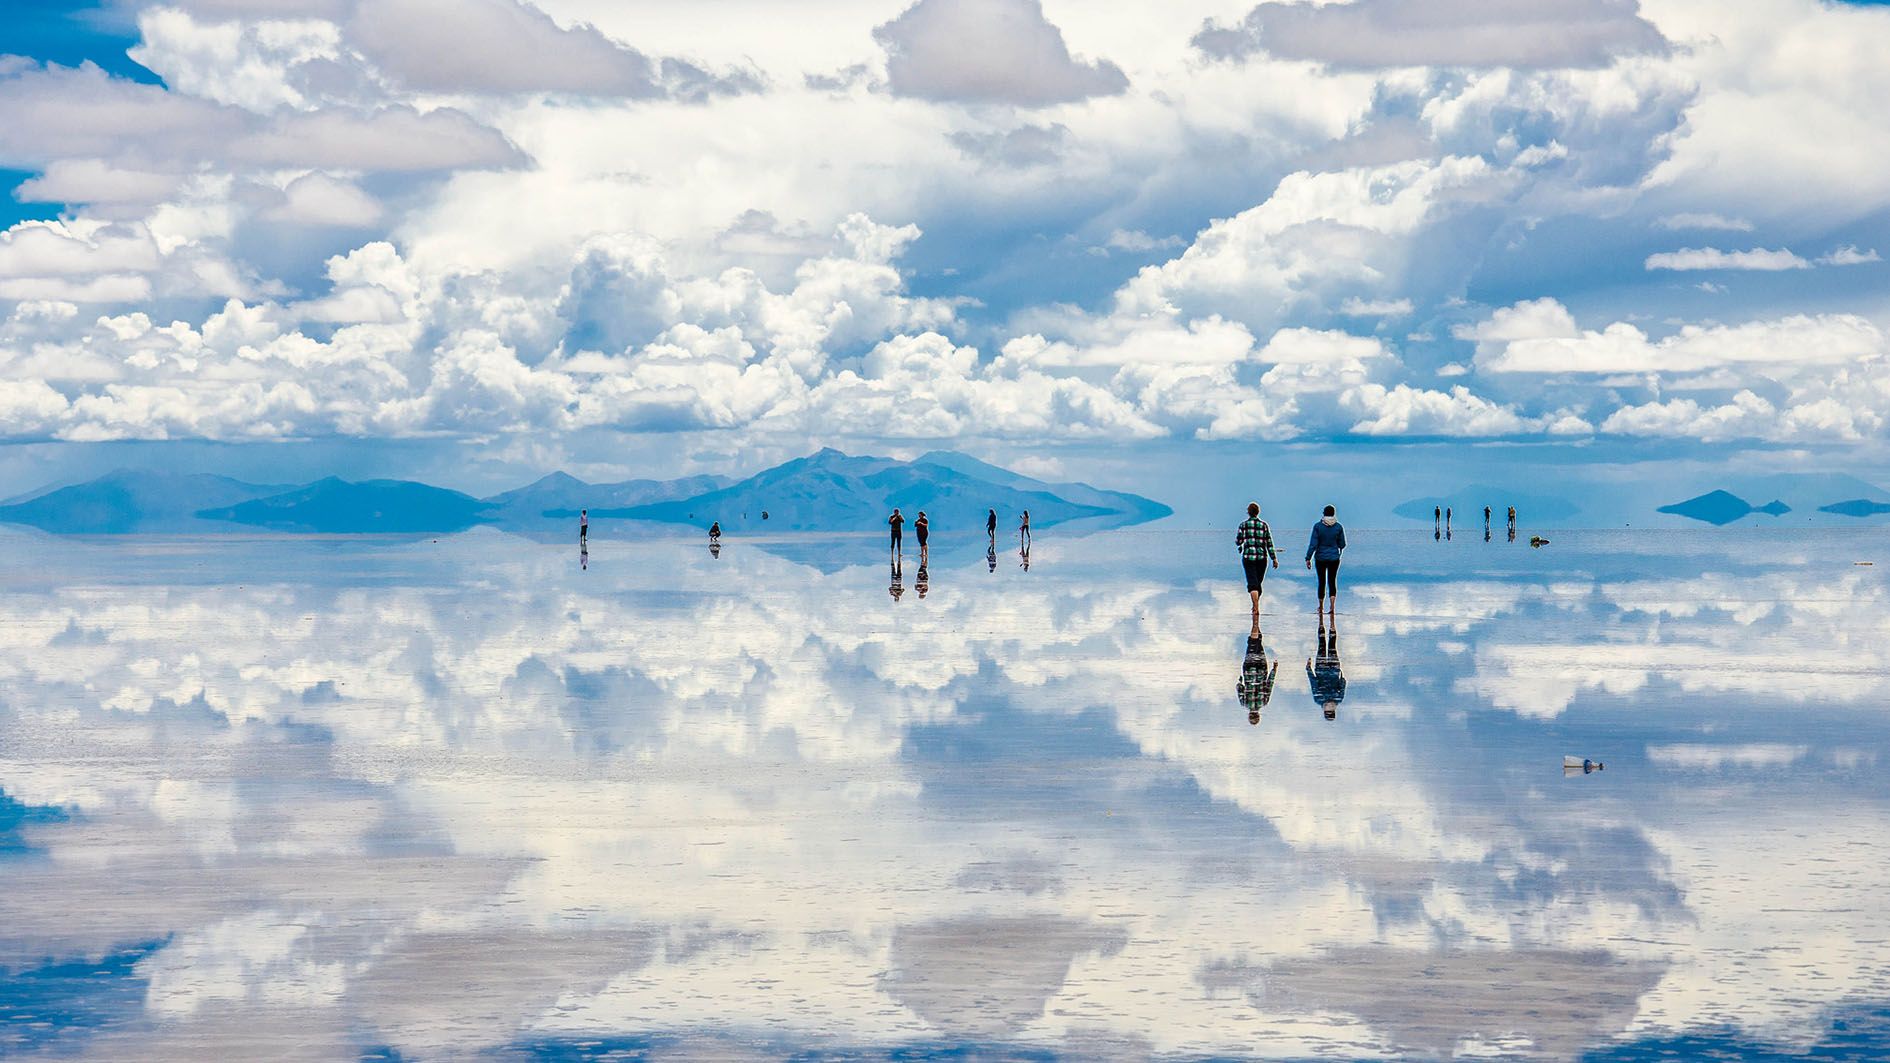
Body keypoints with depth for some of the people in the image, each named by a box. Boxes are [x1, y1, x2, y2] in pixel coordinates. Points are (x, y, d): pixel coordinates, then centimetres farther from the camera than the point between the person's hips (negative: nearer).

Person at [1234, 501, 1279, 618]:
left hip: (1248, 557, -2)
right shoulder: (1264, 525, 3)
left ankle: (1256, 608, -27)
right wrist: (1274, 558, 1)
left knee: (1252, 584, -9)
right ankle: (1256, 606, 30)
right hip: (1262, 557, 2)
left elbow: (1238, 541, 1)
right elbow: (1269, 543, 0)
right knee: (1259, 582, 17)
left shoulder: (1244, 524, -1)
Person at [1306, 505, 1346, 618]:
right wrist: (1340, 551, 26)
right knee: (1332, 582, 4)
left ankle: (1321, 607, 23)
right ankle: (1332, 606, -12)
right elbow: (1342, 544, 3)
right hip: (1334, 558, 0)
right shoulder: (1339, 527, -5)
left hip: (1320, 558, 0)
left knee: (1321, 582, 11)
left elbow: (1313, 544, -11)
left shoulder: (1318, 526, -9)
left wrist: (1308, 558, -6)